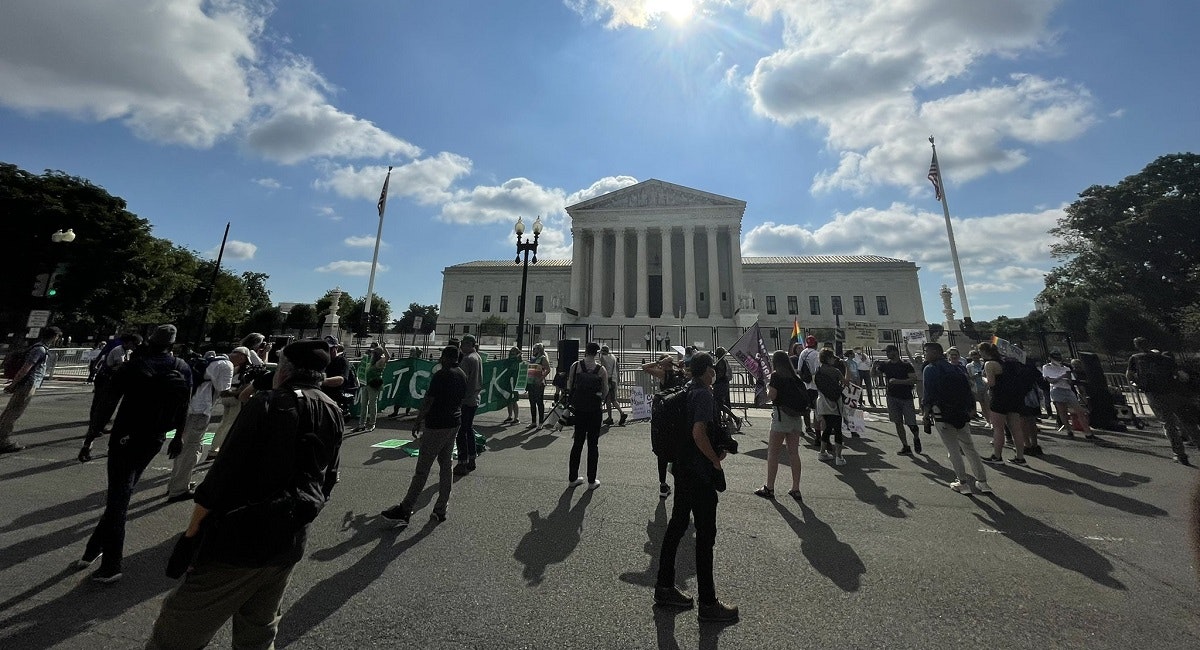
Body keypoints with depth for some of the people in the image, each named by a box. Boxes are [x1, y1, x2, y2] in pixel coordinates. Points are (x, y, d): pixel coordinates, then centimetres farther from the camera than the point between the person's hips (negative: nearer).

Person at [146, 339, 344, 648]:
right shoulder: (334, 415, 4)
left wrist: (191, 532, -6)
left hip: (240, 537, -6)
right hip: (290, 542, 6)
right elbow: (327, 482, 12)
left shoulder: (268, 403, -13)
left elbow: (224, 471, -15)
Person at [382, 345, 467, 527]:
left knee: (422, 469, 0)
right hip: (454, 424, 8)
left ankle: (404, 510, 12)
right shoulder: (462, 375, 7)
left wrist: (418, 421, -3)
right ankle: (440, 510, 20)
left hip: (436, 426, -8)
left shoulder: (441, 375, -17)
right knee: (446, 465, 13)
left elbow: (428, 401, -14)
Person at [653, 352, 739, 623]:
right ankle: (708, 603, 21)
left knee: (677, 524, 18)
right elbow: (699, 432, -28)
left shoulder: (687, 390, 8)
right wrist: (716, 459, -13)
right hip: (700, 472, -9)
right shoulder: (704, 394, -18)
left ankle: (664, 586, 32)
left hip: (683, 468, 9)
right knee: (705, 534, 5)